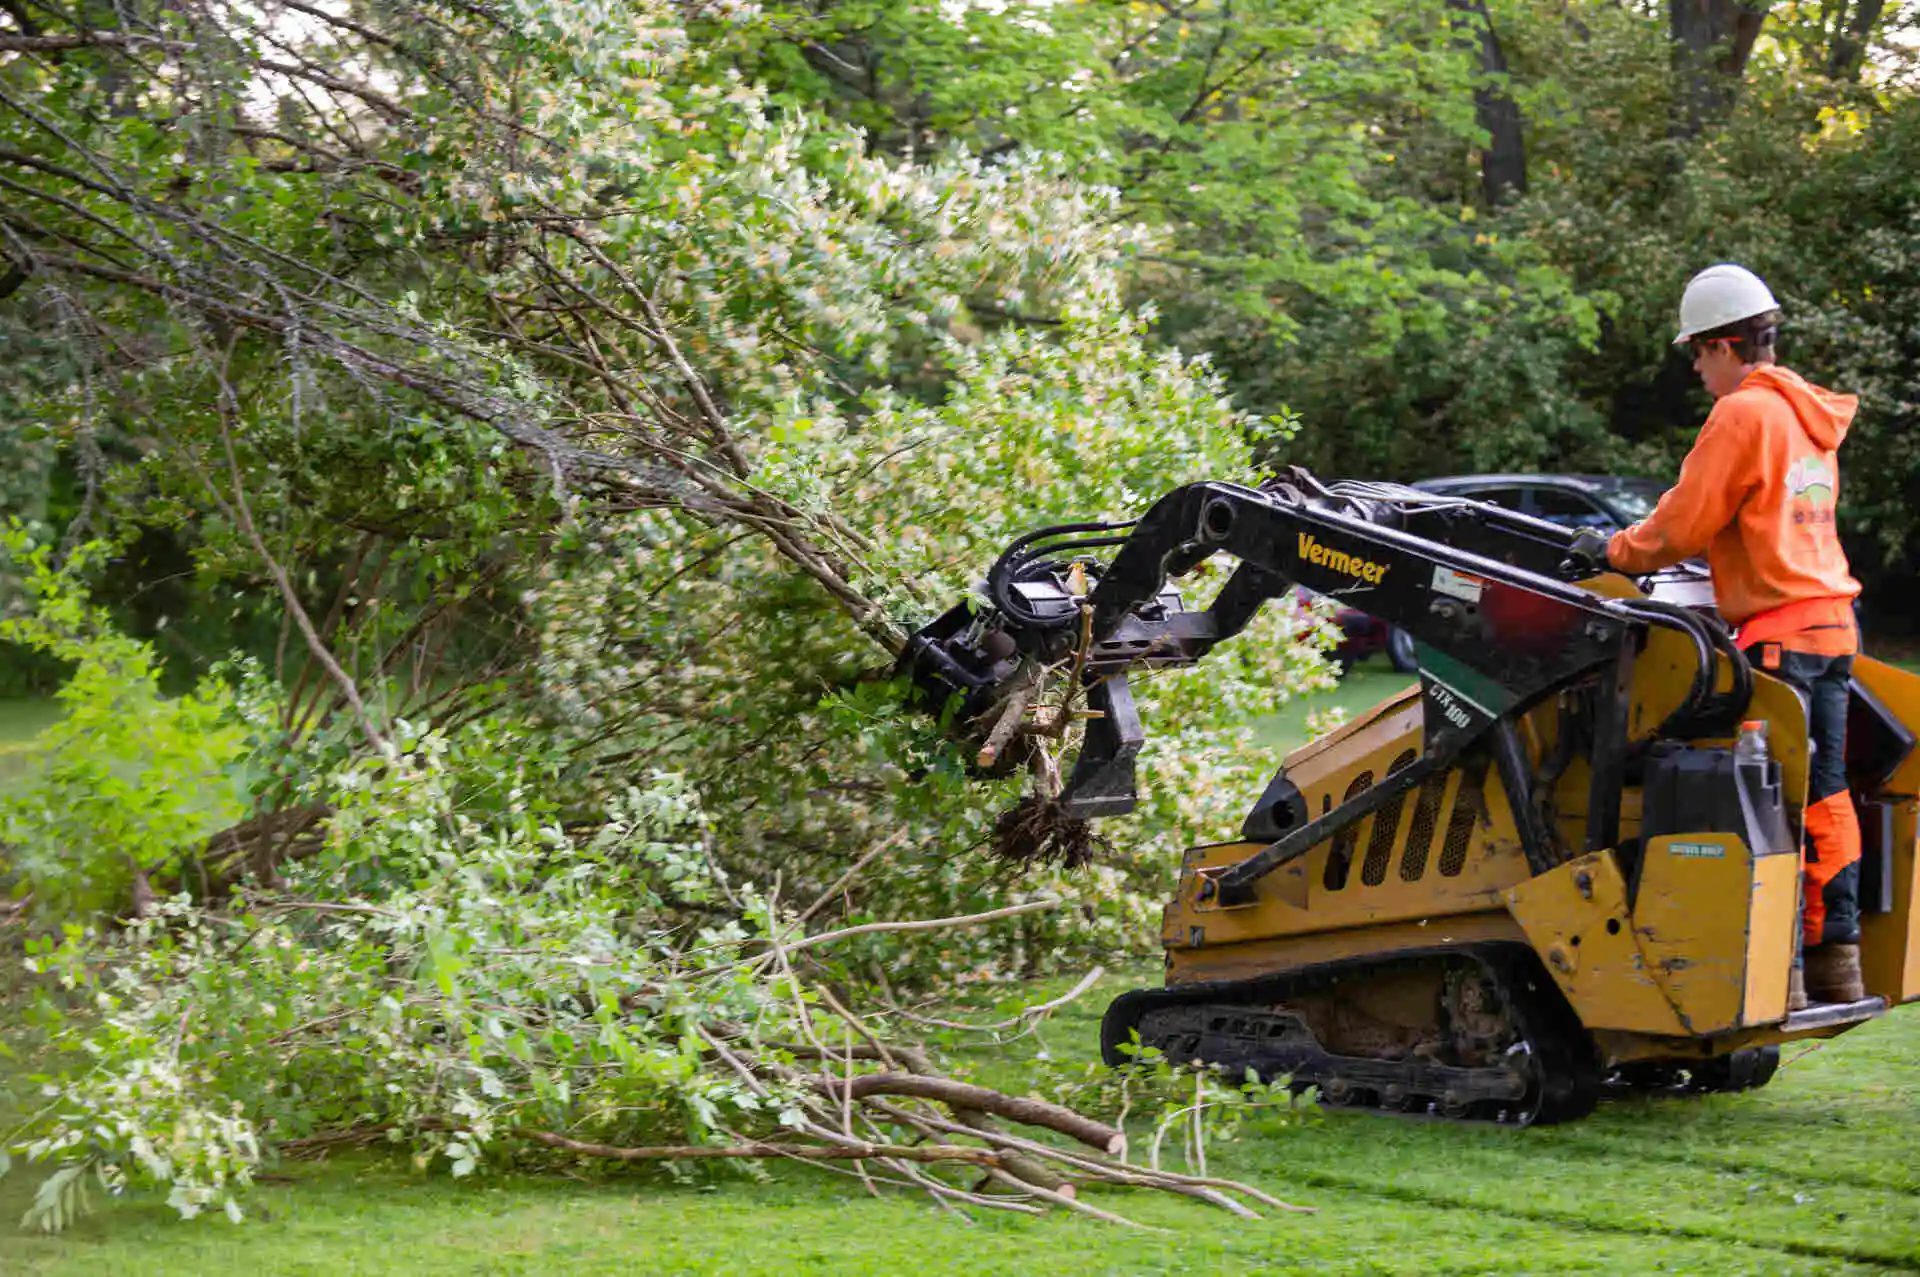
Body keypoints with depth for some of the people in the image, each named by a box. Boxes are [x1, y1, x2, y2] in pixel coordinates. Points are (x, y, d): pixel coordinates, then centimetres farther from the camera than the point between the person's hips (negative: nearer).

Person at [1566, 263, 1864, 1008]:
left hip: (1777, 633, -9)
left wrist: (1616, 553, 8)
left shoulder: (1742, 415, -11)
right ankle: (1836, 961, 17)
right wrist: (1648, 549, 27)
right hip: (1831, 622, 9)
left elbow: (1682, 526, -10)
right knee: (1824, 798, 12)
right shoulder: (1809, 415, 17)